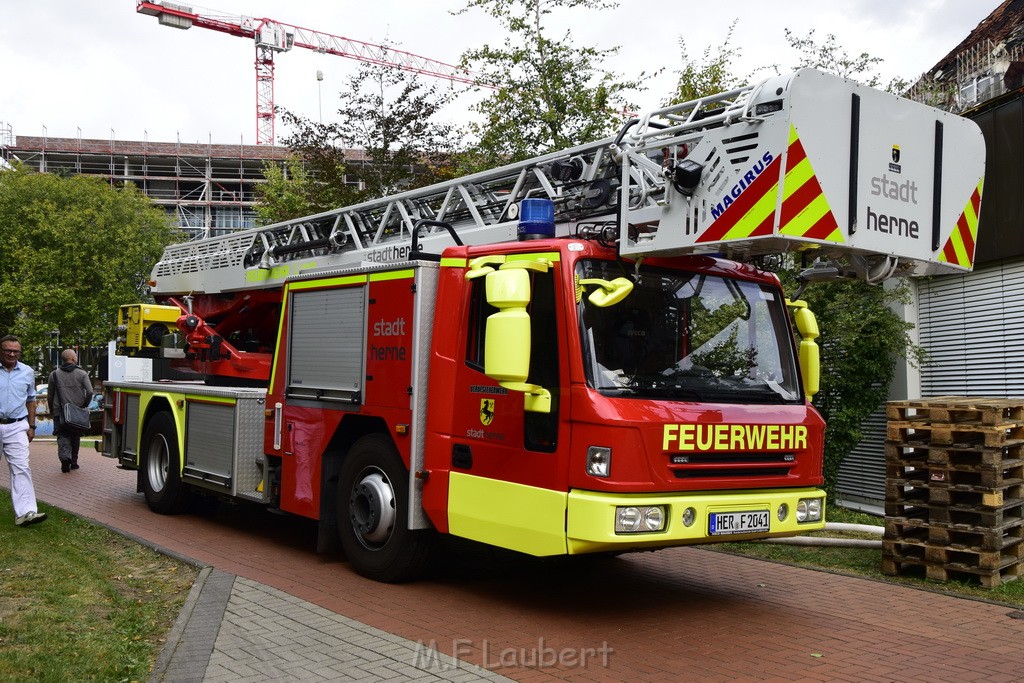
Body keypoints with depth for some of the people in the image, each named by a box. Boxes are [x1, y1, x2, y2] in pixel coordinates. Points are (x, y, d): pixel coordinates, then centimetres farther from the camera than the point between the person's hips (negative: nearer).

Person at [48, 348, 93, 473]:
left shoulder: (54, 375, 3)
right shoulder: (82, 374, -2)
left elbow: (50, 395, 8)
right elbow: (90, 392, -10)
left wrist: (52, 410, 20)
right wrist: (84, 406, 4)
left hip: (60, 412, 0)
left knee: (62, 436, 1)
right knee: (75, 437, 14)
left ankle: (65, 457, -22)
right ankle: (73, 462, 18)